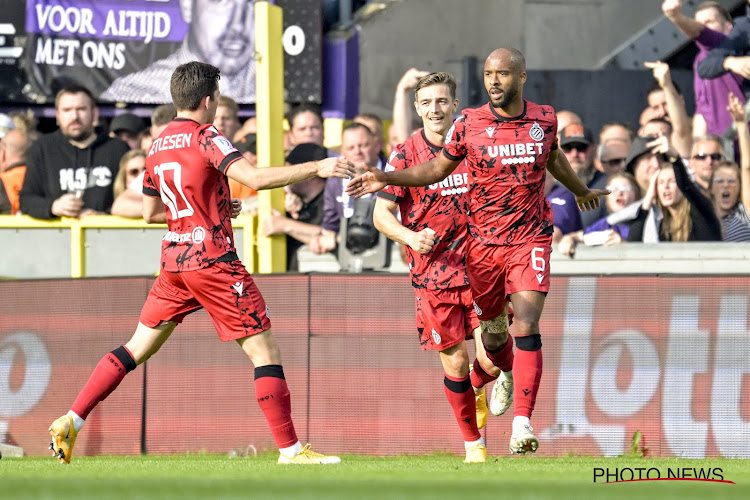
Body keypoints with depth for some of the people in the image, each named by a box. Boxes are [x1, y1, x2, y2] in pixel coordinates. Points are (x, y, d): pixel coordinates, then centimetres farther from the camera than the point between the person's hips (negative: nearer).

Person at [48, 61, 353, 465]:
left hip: (174, 261, 7)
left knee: (137, 349, 14)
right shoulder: (205, 137, -10)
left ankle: (71, 420, 7)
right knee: (264, 352, -3)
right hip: (213, 261, -7)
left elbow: (150, 211, 22)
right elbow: (255, 178, -23)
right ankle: (290, 449, -6)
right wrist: (316, 168, -20)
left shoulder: (157, 146, 12)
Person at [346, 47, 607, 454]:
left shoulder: (544, 119, 0)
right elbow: (437, 169, 6)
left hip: (530, 240, 0)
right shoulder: (468, 125, -5)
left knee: (527, 329, -15)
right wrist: (386, 178, -7)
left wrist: (582, 191, 40)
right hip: (483, 243, 0)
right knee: (493, 338, 9)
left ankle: (523, 422, -16)